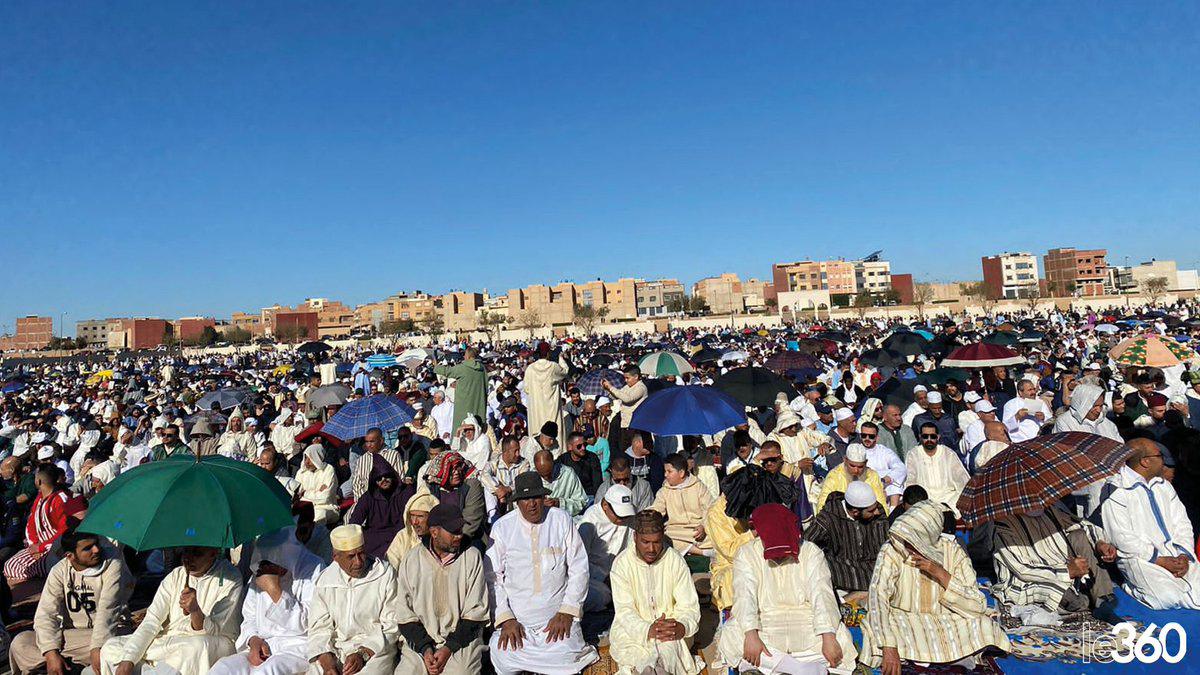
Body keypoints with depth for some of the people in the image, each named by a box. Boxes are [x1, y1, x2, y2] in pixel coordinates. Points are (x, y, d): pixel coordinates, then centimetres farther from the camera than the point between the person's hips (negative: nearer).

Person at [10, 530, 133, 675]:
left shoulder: (113, 562, -13)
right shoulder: (59, 571, -2)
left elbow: (108, 610, -21)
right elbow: (45, 613, -9)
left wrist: (97, 648, -31)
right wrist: (50, 653, -22)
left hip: (110, 630, -4)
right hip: (70, 634, 4)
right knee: (20, 642, -13)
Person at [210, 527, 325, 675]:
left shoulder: (313, 569, -7)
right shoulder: (259, 574, 13)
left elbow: (303, 624, -10)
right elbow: (249, 617, 20)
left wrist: (275, 590, -16)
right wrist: (254, 639, -2)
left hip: (298, 649, -6)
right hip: (262, 647, 6)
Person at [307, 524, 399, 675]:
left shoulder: (386, 575, -4)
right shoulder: (325, 580, 6)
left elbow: (392, 626, -4)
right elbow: (319, 627, 4)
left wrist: (363, 654, -15)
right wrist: (326, 659, -12)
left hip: (375, 650, -3)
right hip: (334, 650, 4)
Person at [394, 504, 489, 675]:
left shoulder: (472, 557, -2)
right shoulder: (411, 561, 2)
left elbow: (475, 613, -3)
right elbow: (405, 616, 2)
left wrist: (449, 648, -11)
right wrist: (425, 648, -10)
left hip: (461, 639, -2)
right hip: (418, 641, 2)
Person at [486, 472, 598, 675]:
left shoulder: (561, 520, -1)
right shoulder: (502, 527, -2)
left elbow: (579, 568, 1)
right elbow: (492, 577, 0)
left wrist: (567, 613, -6)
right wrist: (505, 618, -10)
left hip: (557, 614, 0)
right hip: (516, 618, 0)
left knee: (566, 659, -23)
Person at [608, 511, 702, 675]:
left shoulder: (675, 560, -3)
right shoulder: (622, 563, -7)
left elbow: (689, 606, -5)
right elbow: (624, 611, -13)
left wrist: (682, 626, -28)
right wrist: (647, 629, -32)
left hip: (669, 627, 1)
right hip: (632, 629, -1)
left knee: (667, 648, -32)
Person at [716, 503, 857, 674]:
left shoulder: (811, 551, -5)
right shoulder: (747, 554, -6)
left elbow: (821, 596, -15)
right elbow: (745, 596, -18)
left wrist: (829, 638, -28)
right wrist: (751, 636, -33)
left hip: (805, 623, 1)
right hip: (765, 624, 0)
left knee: (841, 639, -26)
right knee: (729, 637, -28)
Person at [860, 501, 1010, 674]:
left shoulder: (952, 551, -11)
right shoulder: (892, 550, -19)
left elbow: (979, 606, -14)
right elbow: (877, 597, -29)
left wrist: (941, 573, -27)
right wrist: (889, 647, -40)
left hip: (944, 621, 2)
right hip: (903, 620, -1)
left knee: (984, 626, -23)